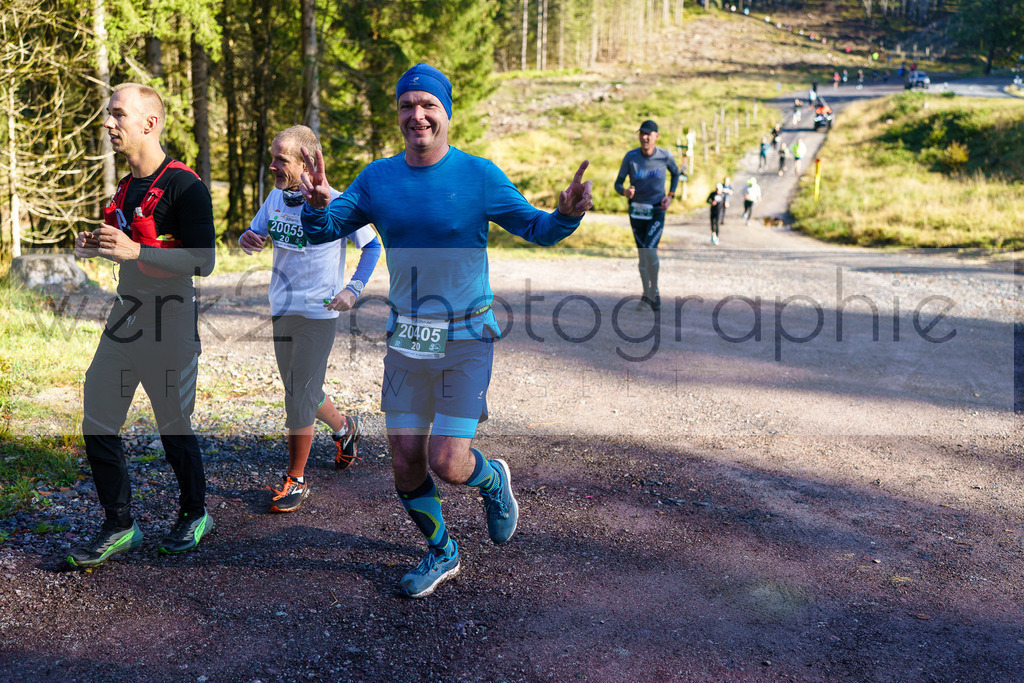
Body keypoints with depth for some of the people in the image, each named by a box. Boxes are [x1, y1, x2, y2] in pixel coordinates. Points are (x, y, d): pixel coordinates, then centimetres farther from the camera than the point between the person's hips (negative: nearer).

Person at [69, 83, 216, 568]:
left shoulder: (184, 186, -14)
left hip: (169, 327, -8)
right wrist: (95, 249, 6)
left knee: (175, 428, 6)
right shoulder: (126, 187, 14)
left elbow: (202, 262, -20)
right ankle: (119, 527, 20)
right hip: (124, 321, 8)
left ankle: (195, 515, 28)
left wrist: (134, 251, -26)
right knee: (97, 426, 7)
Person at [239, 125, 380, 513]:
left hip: (318, 314, -6)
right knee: (303, 392, 17)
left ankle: (296, 480, 9)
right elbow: (254, 235, 13)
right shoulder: (276, 198, 4)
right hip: (282, 310, 6)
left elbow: (372, 246, -2)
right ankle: (344, 428, 45)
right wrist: (246, 240, -12)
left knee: (300, 399, -5)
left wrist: (353, 290, -12)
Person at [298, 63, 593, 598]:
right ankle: (441, 552, 32)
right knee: (405, 462, 6)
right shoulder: (378, 178, 3)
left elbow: (536, 229, -2)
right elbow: (322, 232, 2)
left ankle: (492, 479, 29)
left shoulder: (479, 176, -7)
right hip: (406, 339, 4)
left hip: (467, 339, -3)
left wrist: (566, 216, -24)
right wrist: (317, 204, -21)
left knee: (448, 465, -8)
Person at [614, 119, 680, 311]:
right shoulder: (630, 157, -9)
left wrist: (670, 196, 3)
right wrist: (625, 191, -29)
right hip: (636, 210, 2)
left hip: (657, 211, -2)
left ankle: (655, 292, 1)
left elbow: (675, 173, 14)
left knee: (650, 251, -18)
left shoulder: (665, 156, -8)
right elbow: (618, 183, -6)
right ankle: (646, 294, 25)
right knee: (642, 253, 9)